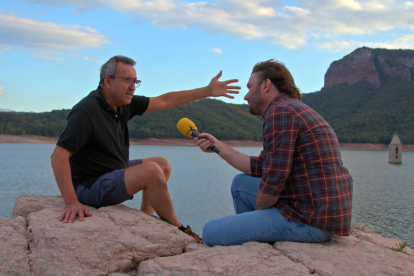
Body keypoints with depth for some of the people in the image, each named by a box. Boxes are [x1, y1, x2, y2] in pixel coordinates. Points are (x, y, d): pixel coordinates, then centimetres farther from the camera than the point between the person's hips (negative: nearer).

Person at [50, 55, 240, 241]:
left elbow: (164, 101, 5)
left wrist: (208, 91, 2)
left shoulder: (124, 103, 0)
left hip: (114, 172, 10)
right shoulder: (87, 111, -25)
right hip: (89, 186, -10)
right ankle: (179, 230, -7)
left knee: (163, 164, 15)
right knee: (151, 171, -26)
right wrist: (71, 202, -37)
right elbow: (58, 156, -29)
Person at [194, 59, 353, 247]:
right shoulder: (294, 109, 18)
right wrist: (218, 146, 22)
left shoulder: (280, 111, -15)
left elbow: (272, 183, -20)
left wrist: (257, 213, -1)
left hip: (310, 220, -10)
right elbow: (258, 168, 19)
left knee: (211, 233, -8)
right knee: (241, 184, 21)